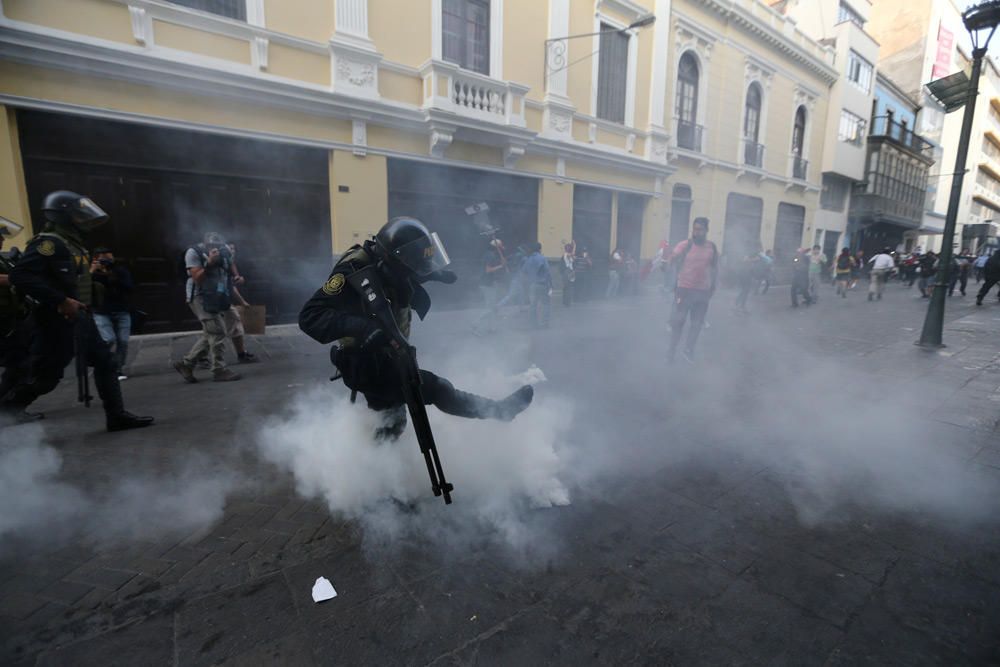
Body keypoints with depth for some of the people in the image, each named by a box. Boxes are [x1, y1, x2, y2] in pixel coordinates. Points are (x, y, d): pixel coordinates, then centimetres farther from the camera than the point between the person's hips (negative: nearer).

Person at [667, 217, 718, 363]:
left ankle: (689, 349, 26)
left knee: (697, 323, 10)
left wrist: (713, 286, 12)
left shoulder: (712, 247, 3)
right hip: (684, 289, -3)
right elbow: (672, 261, -17)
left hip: (703, 291, 3)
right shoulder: (684, 245, -6)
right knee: (678, 321, 1)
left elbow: (715, 268, 14)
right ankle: (672, 350, 14)